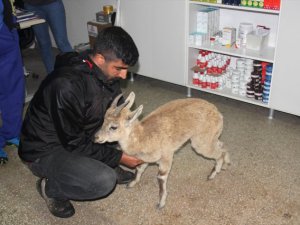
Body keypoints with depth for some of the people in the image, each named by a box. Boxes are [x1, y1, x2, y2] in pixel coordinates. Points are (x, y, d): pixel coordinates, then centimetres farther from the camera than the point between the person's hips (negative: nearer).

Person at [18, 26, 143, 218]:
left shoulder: (106, 72, -10)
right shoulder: (67, 86, -34)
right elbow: (75, 144, -26)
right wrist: (118, 157, -19)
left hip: (80, 134, 8)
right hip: (45, 150, -7)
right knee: (104, 180, -29)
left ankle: (106, 165, 12)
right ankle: (50, 188, -1)